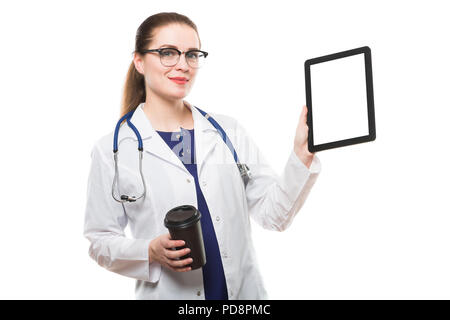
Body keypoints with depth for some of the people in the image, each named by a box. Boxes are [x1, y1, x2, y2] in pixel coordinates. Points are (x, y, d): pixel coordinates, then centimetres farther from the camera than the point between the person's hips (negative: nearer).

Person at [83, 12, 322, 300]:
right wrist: (151, 253, -18)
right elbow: (100, 241, -2)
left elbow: (274, 214, 0)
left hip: (244, 290, 2)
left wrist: (302, 154, -13)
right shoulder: (113, 149, -4)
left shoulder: (229, 132, 3)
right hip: (168, 293, -2)